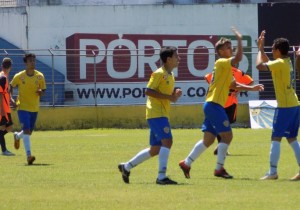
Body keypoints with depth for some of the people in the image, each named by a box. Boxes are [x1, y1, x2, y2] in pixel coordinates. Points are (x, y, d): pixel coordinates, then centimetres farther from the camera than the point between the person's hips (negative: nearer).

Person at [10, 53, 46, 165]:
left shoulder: (40, 76, -2)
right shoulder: (19, 76, -7)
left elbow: (43, 91, 5)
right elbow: (11, 86, 9)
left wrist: (40, 92, -19)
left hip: (34, 108, 4)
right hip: (22, 107, -4)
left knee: (29, 131, 15)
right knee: (27, 130, -18)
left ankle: (17, 136, 51)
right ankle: (29, 155, -21)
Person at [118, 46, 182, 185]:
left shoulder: (170, 76, 17)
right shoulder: (159, 74, -10)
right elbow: (148, 91, -19)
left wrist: (174, 95, 4)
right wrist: (169, 97, -21)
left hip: (162, 115, 10)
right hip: (156, 113, -10)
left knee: (155, 150, 12)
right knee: (167, 141, -21)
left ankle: (126, 167, 23)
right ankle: (161, 177, -24)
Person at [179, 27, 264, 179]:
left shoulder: (226, 67, 21)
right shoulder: (221, 63, -9)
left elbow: (234, 85, 25)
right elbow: (238, 58, -25)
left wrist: (252, 88, 15)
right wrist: (239, 39, -17)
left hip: (212, 105, 10)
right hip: (214, 105, -10)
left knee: (208, 139, 12)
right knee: (227, 135, -9)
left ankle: (186, 163, 16)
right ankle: (219, 169, -7)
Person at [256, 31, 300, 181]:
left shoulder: (280, 63, -13)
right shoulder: (287, 62, 14)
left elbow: (260, 65, -21)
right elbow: (267, 63, 29)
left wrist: (260, 49, -5)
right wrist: (261, 48, 23)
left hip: (284, 106, -9)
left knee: (276, 138, -7)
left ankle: (272, 172, -12)